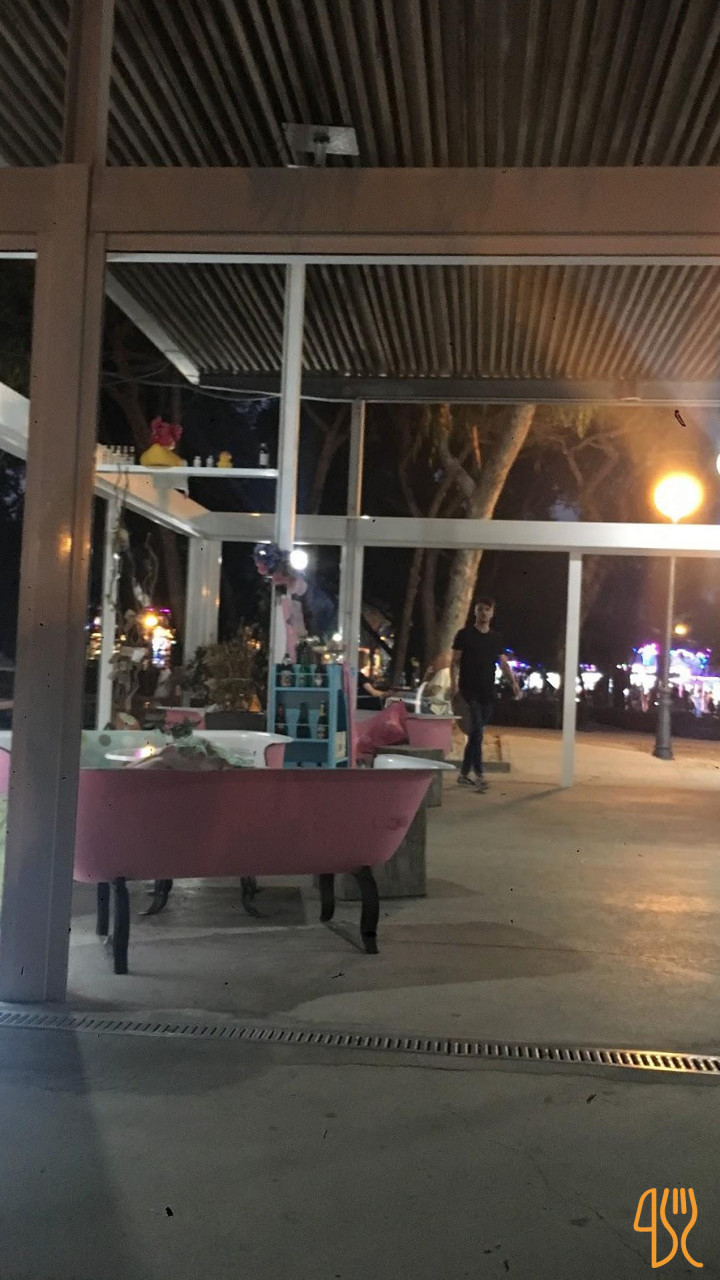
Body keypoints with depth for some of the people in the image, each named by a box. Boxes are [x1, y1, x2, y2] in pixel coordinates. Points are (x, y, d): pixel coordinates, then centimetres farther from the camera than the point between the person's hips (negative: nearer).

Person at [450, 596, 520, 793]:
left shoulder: (496, 638, 14)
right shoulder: (465, 634, 1)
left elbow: (504, 662, 11)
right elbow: (455, 661, -1)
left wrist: (514, 682, -3)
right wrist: (453, 682, -15)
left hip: (487, 692, 5)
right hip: (469, 690, -5)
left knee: (476, 733, 8)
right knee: (476, 730, -17)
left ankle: (464, 775, 18)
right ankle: (479, 775, -18)